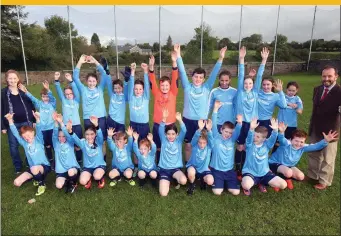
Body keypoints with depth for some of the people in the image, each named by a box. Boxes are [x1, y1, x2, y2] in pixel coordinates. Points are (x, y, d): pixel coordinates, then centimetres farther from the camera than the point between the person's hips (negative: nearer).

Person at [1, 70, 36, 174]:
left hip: (26, 122, 1)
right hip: (12, 123, -1)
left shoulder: (24, 91, 3)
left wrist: (34, 120, 2)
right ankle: (18, 167, 21)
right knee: (14, 146, 6)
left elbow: (31, 106, 6)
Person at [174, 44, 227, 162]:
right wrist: (178, 55, -17)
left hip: (202, 121, 1)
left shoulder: (206, 88, 1)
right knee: (188, 145, 10)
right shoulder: (187, 87, -2)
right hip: (188, 120, 0)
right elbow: (182, 71, -9)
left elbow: (214, 73, -6)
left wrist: (220, 58, -16)